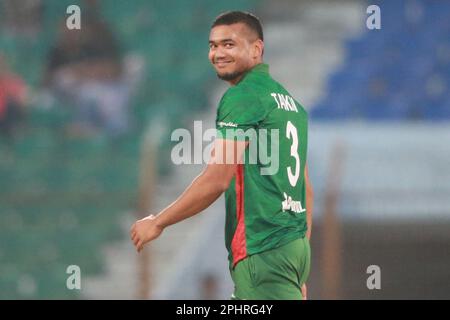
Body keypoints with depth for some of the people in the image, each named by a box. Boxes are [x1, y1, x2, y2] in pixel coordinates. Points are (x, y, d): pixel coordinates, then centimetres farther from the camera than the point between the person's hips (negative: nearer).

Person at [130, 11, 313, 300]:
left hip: (262, 252, -9)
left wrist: (158, 222, -5)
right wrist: (301, 271, 24)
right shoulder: (290, 102, 19)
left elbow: (216, 179, -16)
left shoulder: (243, 97, -9)